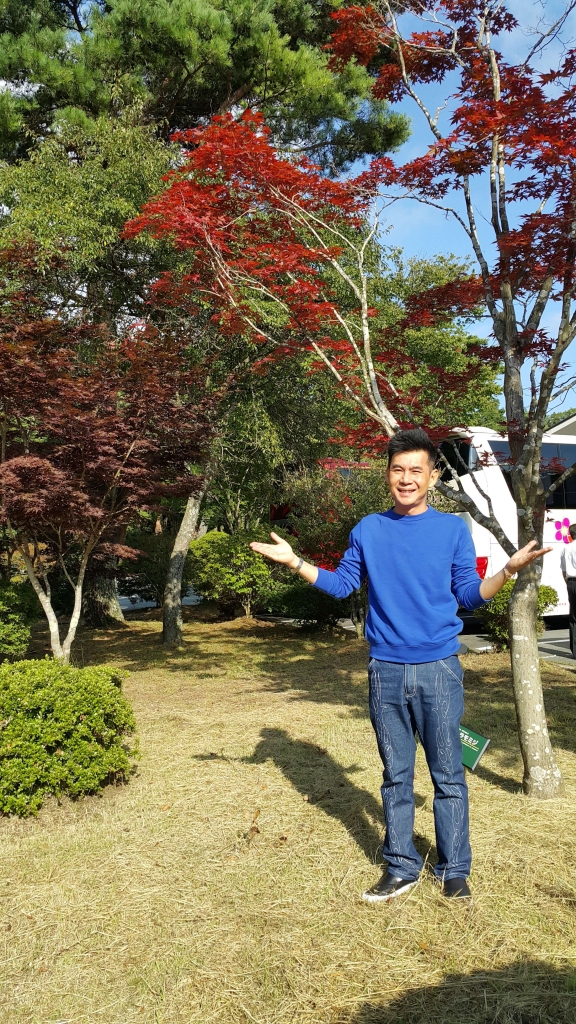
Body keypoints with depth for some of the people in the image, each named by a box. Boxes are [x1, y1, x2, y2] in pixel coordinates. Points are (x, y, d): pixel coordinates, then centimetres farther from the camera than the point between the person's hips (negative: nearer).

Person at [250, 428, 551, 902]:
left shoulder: (453, 528, 1)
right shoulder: (368, 530, 5)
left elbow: (470, 594, 2)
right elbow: (341, 584, 10)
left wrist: (510, 569, -14)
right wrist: (295, 562, 0)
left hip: (439, 668, -1)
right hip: (386, 671, 2)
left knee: (448, 774, 7)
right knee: (396, 775, 13)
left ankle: (454, 871, 23)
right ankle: (401, 868, 27)